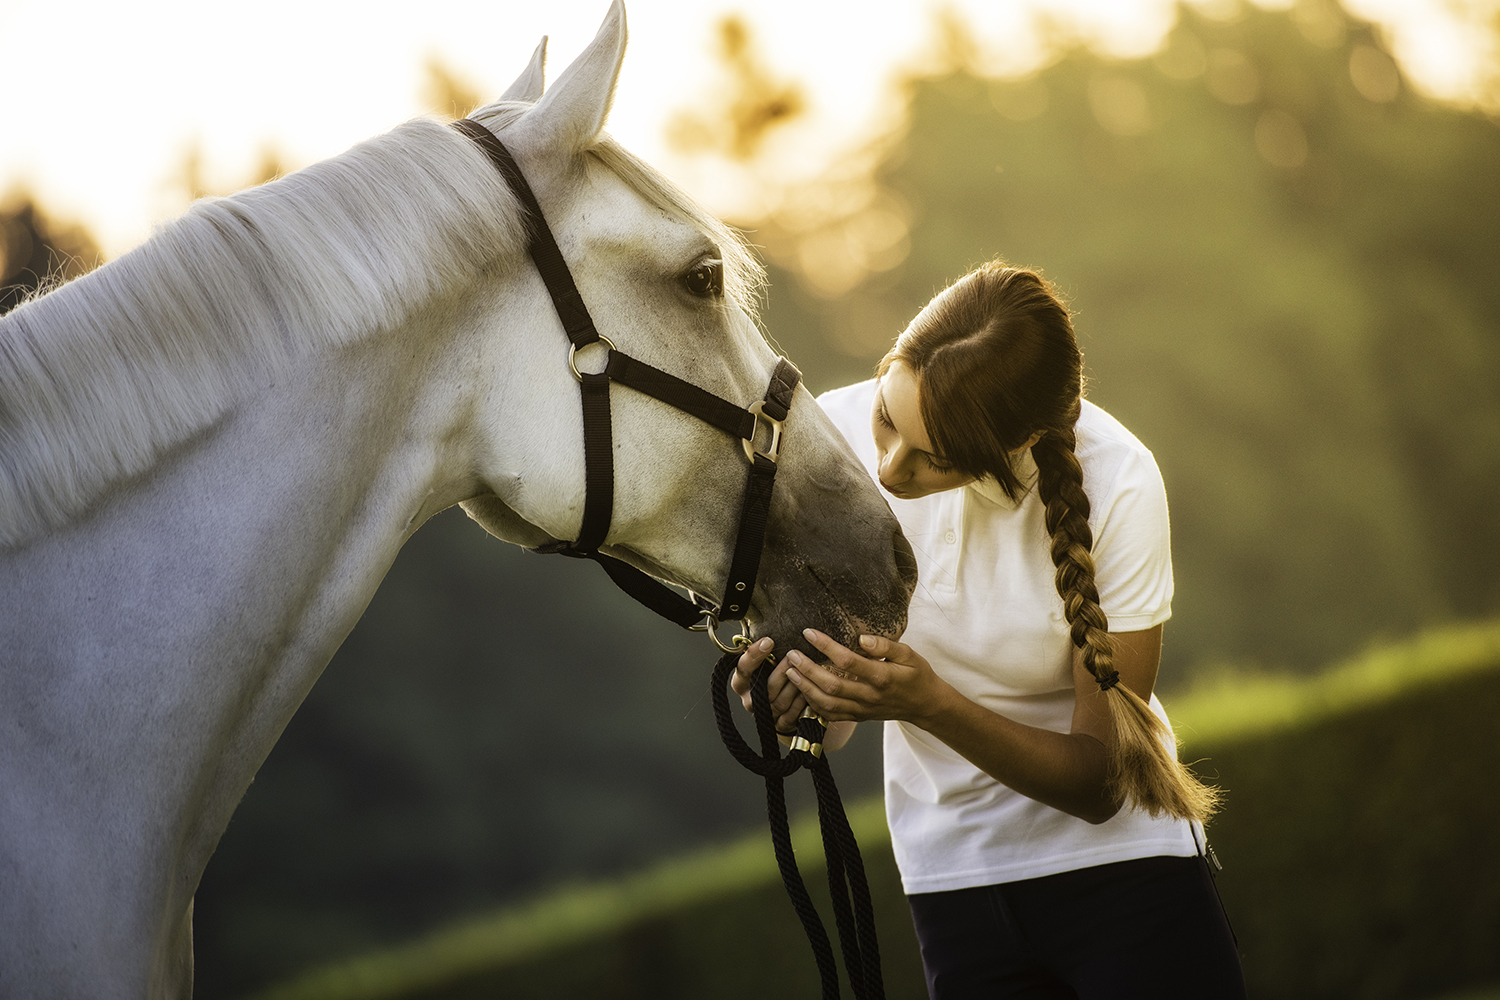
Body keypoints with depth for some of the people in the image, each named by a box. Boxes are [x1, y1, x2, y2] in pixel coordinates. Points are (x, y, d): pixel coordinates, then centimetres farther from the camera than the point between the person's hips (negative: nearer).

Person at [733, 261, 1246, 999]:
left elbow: (1101, 781, -21)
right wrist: (795, 697, -31)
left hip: (1118, 855, -2)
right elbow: (829, 734, -8)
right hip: (952, 875, 2)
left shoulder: (1114, 485, -23)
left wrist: (930, 705, -34)